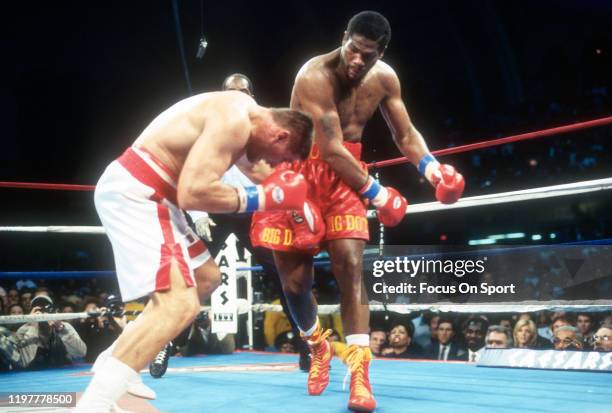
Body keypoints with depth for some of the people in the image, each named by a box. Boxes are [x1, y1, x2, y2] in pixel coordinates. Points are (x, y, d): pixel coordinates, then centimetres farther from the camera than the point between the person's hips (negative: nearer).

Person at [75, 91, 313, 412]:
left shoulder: (243, 116, 14)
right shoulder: (235, 119, -18)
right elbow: (193, 192, -26)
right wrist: (264, 197, -16)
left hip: (144, 194, 11)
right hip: (133, 193, -11)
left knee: (206, 278, 22)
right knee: (179, 304, -22)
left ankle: (113, 364, 26)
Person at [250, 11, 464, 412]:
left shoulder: (384, 77, -2)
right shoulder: (315, 77, -23)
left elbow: (405, 132, 8)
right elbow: (332, 151, -24)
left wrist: (431, 167, -13)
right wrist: (377, 193, -16)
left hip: (343, 176, 4)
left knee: (351, 265, -15)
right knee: (295, 279, 2)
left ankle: (360, 376, -15)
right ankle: (319, 346, 32)